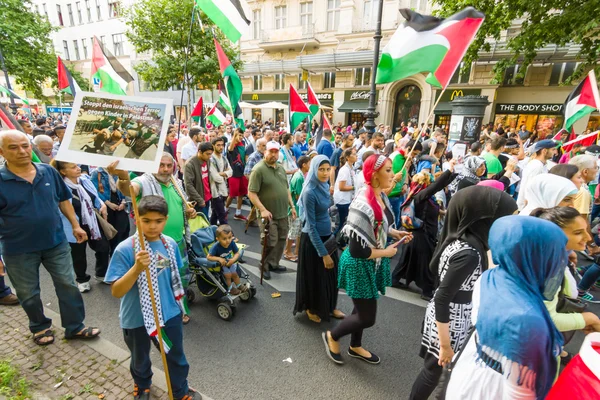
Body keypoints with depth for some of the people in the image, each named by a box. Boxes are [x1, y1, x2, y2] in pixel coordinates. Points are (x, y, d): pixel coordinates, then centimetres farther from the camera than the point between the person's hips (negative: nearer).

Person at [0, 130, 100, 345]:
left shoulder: (49, 171, -4)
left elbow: (63, 200, 8)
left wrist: (75, 225, 5)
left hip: (56, 242, 2)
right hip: (18, 250, -2)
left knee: (68, 285, 10)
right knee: (28, 294, 15)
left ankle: (75, 327, 27)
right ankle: (40, 327, 40)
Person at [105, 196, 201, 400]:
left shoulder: (170, 244, -10)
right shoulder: (125, 249, -23)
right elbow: (116, 292, -23)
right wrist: (137, 268, -39)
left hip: (169, 313, 3)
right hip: (136, 318, -2)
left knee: (176, 356, 19)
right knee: (140, 359, 26)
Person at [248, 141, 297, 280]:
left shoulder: (281, 168, 11)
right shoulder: (259, 169, -14)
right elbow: (251, 193, -18)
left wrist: (292, 206, 13)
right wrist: (263, 210, -23)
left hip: (283, 213, 7)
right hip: (269, 214, -7)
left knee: (281, 240, 15)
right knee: (270, 243, 0)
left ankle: (273, 264, 33)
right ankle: (265, 266, 24)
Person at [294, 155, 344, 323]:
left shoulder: (325, 186, 0)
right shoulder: (310, 192, -24)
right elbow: (311, 226, -22)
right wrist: (323, 253, -20)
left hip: (327, 236, 8)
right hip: (313, 239, -7)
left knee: (331, 274, 19)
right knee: (314, 276, 12)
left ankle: (329, 306, 40)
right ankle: (312, 308, 36)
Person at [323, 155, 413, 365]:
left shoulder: (382, 196, -3)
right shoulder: (363, 205, -31)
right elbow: (356, 250, -29)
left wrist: (396, 233, 1)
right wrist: (386, 252, -17)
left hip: (373, 262, 9)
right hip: (360, 265, -9)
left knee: (363, 307, 25)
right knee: (367, 317, 5)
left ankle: (355, 347, 48)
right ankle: (332, 336, 32)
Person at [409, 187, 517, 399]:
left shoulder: (463, 240, -6)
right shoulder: (469, 254, -31)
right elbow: (441, 301, -27)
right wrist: (445, 345, -18)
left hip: (451, 317, 8)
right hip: (448, 322, -7)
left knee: (433, 368, 26)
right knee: (433, 369, 16)